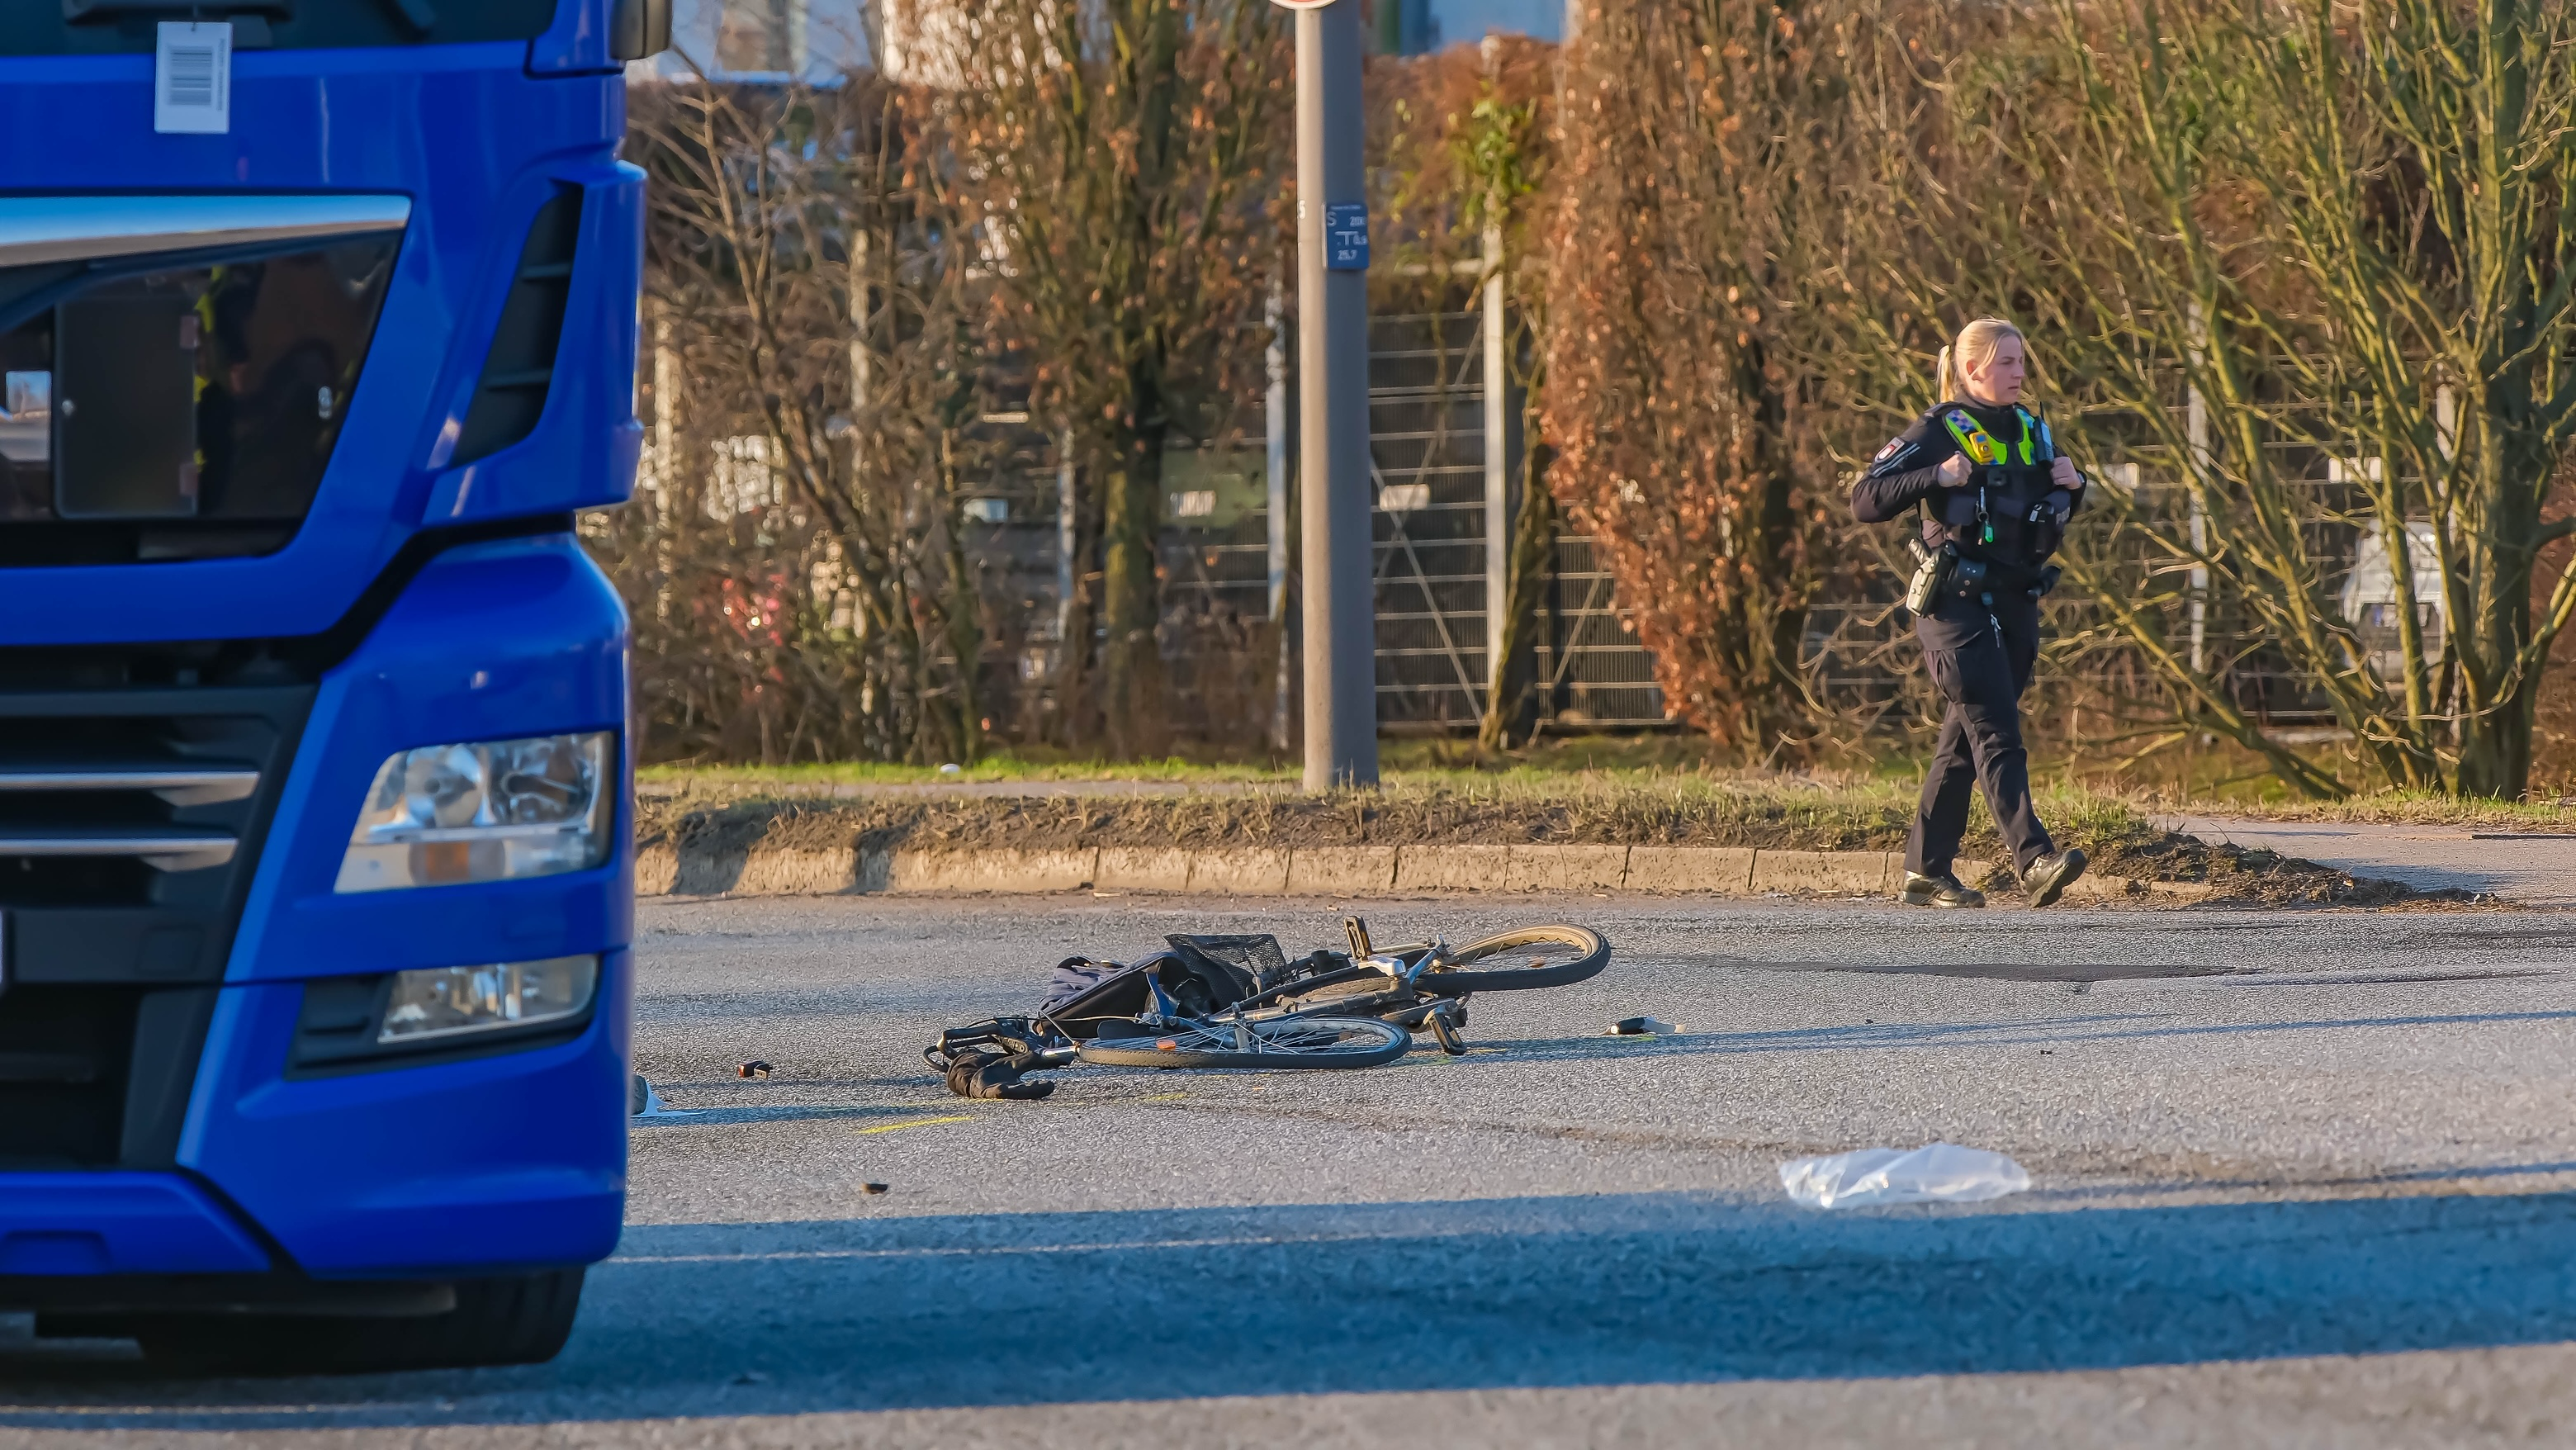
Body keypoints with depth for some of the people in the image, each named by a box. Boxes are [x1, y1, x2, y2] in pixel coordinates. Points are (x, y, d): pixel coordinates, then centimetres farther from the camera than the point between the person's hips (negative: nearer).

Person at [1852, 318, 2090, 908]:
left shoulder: (2030, 430, 14)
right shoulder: (1938, 431, -6)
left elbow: (2054, 518, 26)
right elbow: (1866, 501, -11)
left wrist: (2071, 485, 4)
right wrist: (1936, 476, -23)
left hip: (2014, 605, 7)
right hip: (1956, 607, -7)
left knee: (1963, 742, 10)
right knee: (1996, 733, -16)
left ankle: (1926, 872, 16)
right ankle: (2035, 862, -28)